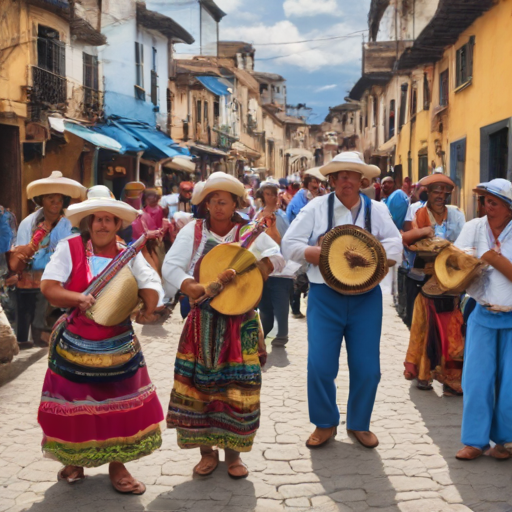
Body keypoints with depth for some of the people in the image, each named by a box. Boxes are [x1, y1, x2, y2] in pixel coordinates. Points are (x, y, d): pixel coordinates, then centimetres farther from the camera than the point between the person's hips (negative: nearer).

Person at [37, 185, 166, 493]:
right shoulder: (69, 248, -5)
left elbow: (150, 283, -5)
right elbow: (48, 287, -11)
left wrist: (147, 309, -23)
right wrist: (78, 298, -26)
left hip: (118, 345, 2)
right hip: (75, 344, -2)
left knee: (118, 404, 6)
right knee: (76, 403, 8)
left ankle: (117, 466, 18)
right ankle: (74, 459, 29)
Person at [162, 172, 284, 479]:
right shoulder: (193, 232, 2)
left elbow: (279, 255, 0)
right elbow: (171, 265, -6)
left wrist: (266, 262, -23)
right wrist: (188, 285, -25)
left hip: (240, 325, 0)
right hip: (202, 324, 0)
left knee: (239, 388, 0)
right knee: (198, 385, 2)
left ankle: (234, 452, 15)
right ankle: (207, 451, 17)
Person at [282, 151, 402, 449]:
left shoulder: (377, 210, 6)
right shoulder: (316, 208, 3)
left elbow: (394, 247, -4)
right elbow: (290, 245, -3)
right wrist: (323, 252, -16)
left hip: (366, 298, 1)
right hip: (325, 298, -1)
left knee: (367, 369, 4)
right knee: (320, 366, -4)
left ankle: (359, 424, 25)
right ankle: (325, 424, 18)